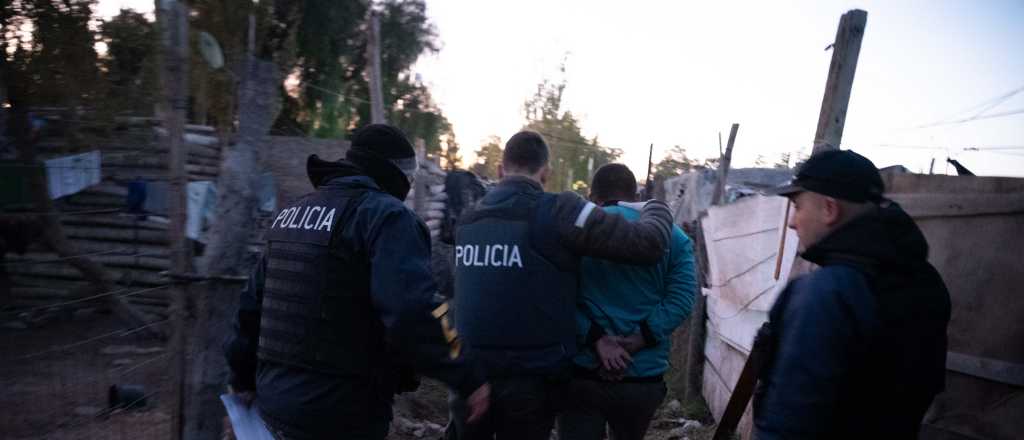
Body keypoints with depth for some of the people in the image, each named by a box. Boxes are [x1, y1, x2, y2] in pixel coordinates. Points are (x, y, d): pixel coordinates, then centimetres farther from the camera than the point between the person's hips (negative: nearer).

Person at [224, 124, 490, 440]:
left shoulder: (292, 213, 12)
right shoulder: (384, 214, -14)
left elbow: (252, 304, 16)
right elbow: (413, 313, -27)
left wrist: (243, 379, 25)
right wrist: (468, 379, -19)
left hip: (275, 401, 8)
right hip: (340, 414, -8)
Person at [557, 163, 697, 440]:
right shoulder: (671, 235, 6)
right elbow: (682, 298, -7)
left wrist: (596, 339, -14)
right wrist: (636, 341, -12)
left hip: (582, 373, -2)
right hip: (644, 378, 3)